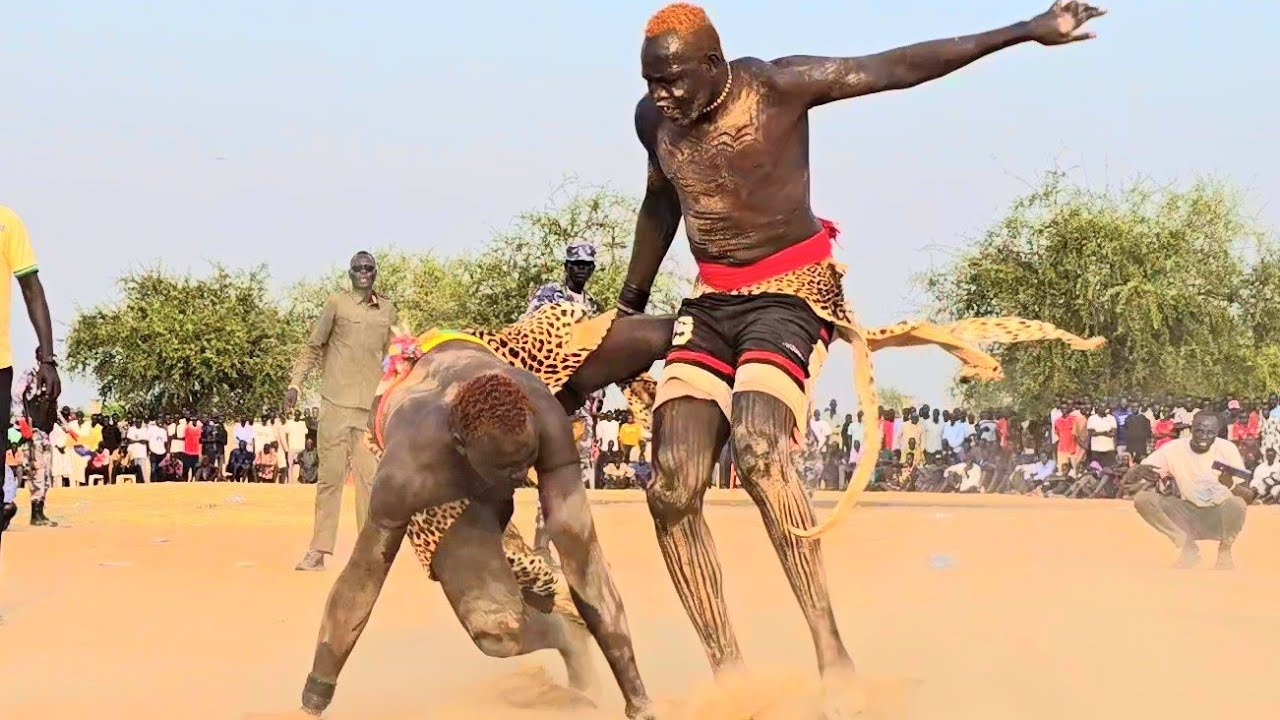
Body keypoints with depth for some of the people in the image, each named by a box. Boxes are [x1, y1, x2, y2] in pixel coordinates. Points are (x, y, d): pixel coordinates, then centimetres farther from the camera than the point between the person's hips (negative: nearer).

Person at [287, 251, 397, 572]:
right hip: (336, 402, -3)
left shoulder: (388, 310, 13)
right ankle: (318, 551, -1)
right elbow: (313, 347, 3)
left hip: (372, 404, 3)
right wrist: (295, 383, -6)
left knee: (370, 476, 2)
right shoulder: (336, 303, 3)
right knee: (331, 475, -3)